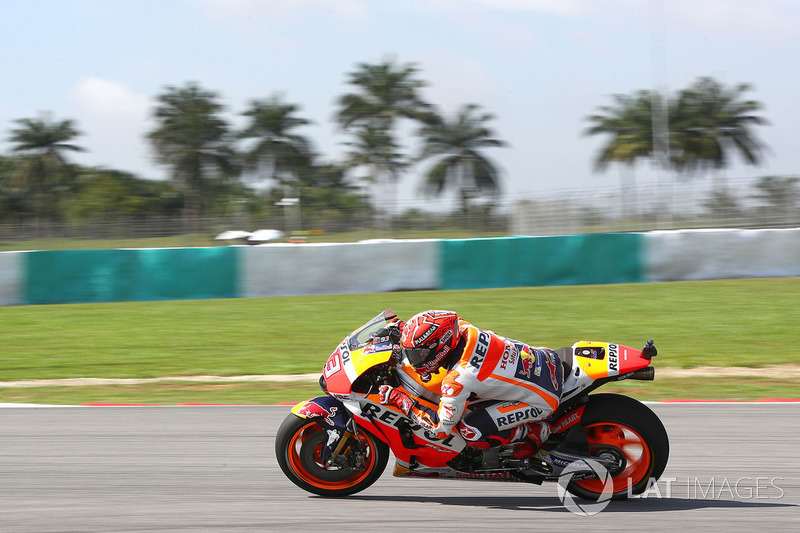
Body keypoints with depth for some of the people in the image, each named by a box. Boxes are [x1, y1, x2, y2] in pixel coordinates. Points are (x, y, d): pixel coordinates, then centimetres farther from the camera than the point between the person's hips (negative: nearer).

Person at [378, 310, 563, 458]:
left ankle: (536, 432, 3)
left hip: (543, 398, -8)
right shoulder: (463, 328, -9)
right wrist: (405, 329, 9)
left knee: (471, 431, -13)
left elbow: (441, 428, -17)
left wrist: (400, 400, -14)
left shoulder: (456, 380, -28)